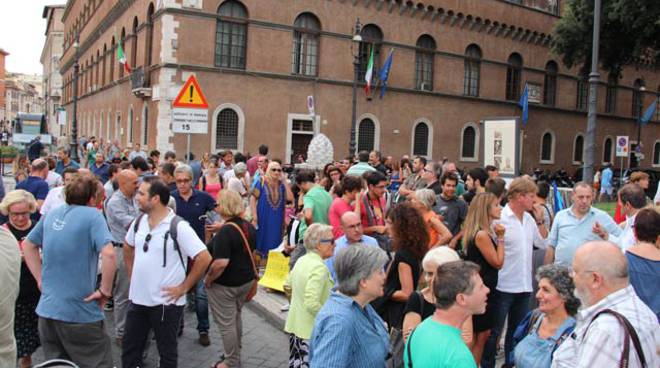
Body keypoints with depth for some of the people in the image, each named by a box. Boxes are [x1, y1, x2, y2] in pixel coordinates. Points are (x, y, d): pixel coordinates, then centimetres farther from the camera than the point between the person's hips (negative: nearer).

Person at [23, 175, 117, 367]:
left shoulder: (52, 214, 7)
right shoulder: (92, 215, -13)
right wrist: (105, 291, -15)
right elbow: (108, 254, -27)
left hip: (47, 309, 7)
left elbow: (28, 245, 20)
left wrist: (41, 279, 16)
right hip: (80, 314, -7)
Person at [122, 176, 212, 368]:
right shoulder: (139, 221, 2)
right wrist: (132, 275, 14)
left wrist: (183, 288, -16)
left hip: (165, 302, -6)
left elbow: (204, 258, -21)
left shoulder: (178, 227, -19)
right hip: (137, 298, 6)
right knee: (129, 348, 17)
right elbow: (128, 247, 22)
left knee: (167, 352, 12)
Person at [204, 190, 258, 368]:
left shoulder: (226, 231, -25)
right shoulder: (249, 227, 1)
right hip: (246, 280, 8)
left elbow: (221, 263, -31)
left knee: (226, 323, 7)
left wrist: (208, 280, -17)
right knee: (236, 317, 24)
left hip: (225, 285, -8)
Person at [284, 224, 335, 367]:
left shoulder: (301, 260, 4)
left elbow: (287, 285, 17)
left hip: (295, 326, 9)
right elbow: (312, 304, -30)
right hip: (311, 331, -9)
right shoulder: (319, 267, -23)